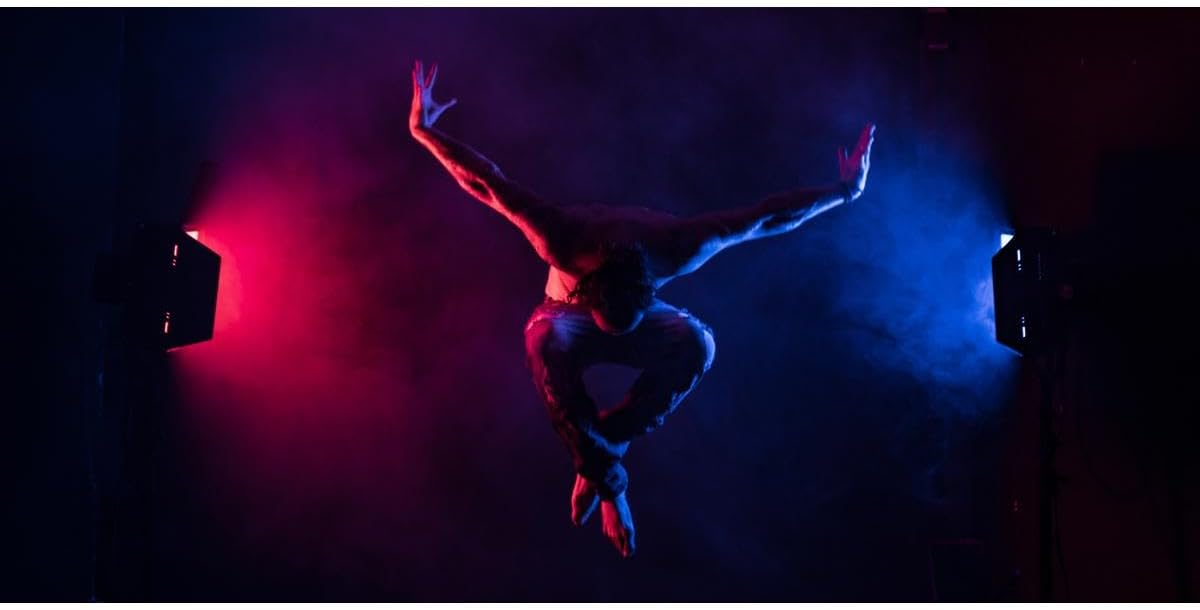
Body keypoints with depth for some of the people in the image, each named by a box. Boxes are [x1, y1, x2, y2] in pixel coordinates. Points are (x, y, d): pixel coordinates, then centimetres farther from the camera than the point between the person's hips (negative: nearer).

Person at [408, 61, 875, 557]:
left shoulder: (673, 249, -37)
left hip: (646, 323, 1)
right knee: (542, 341, -39)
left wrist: (842, 193, -29)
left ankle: (598, 452, -23)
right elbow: (487, 183, -33)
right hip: (570, 319, -1)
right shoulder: (563, 241, -39)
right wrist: (424, 132, -34)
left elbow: (766, 216, -29)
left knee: (697, 343, -34)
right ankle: (606, 481, -28)